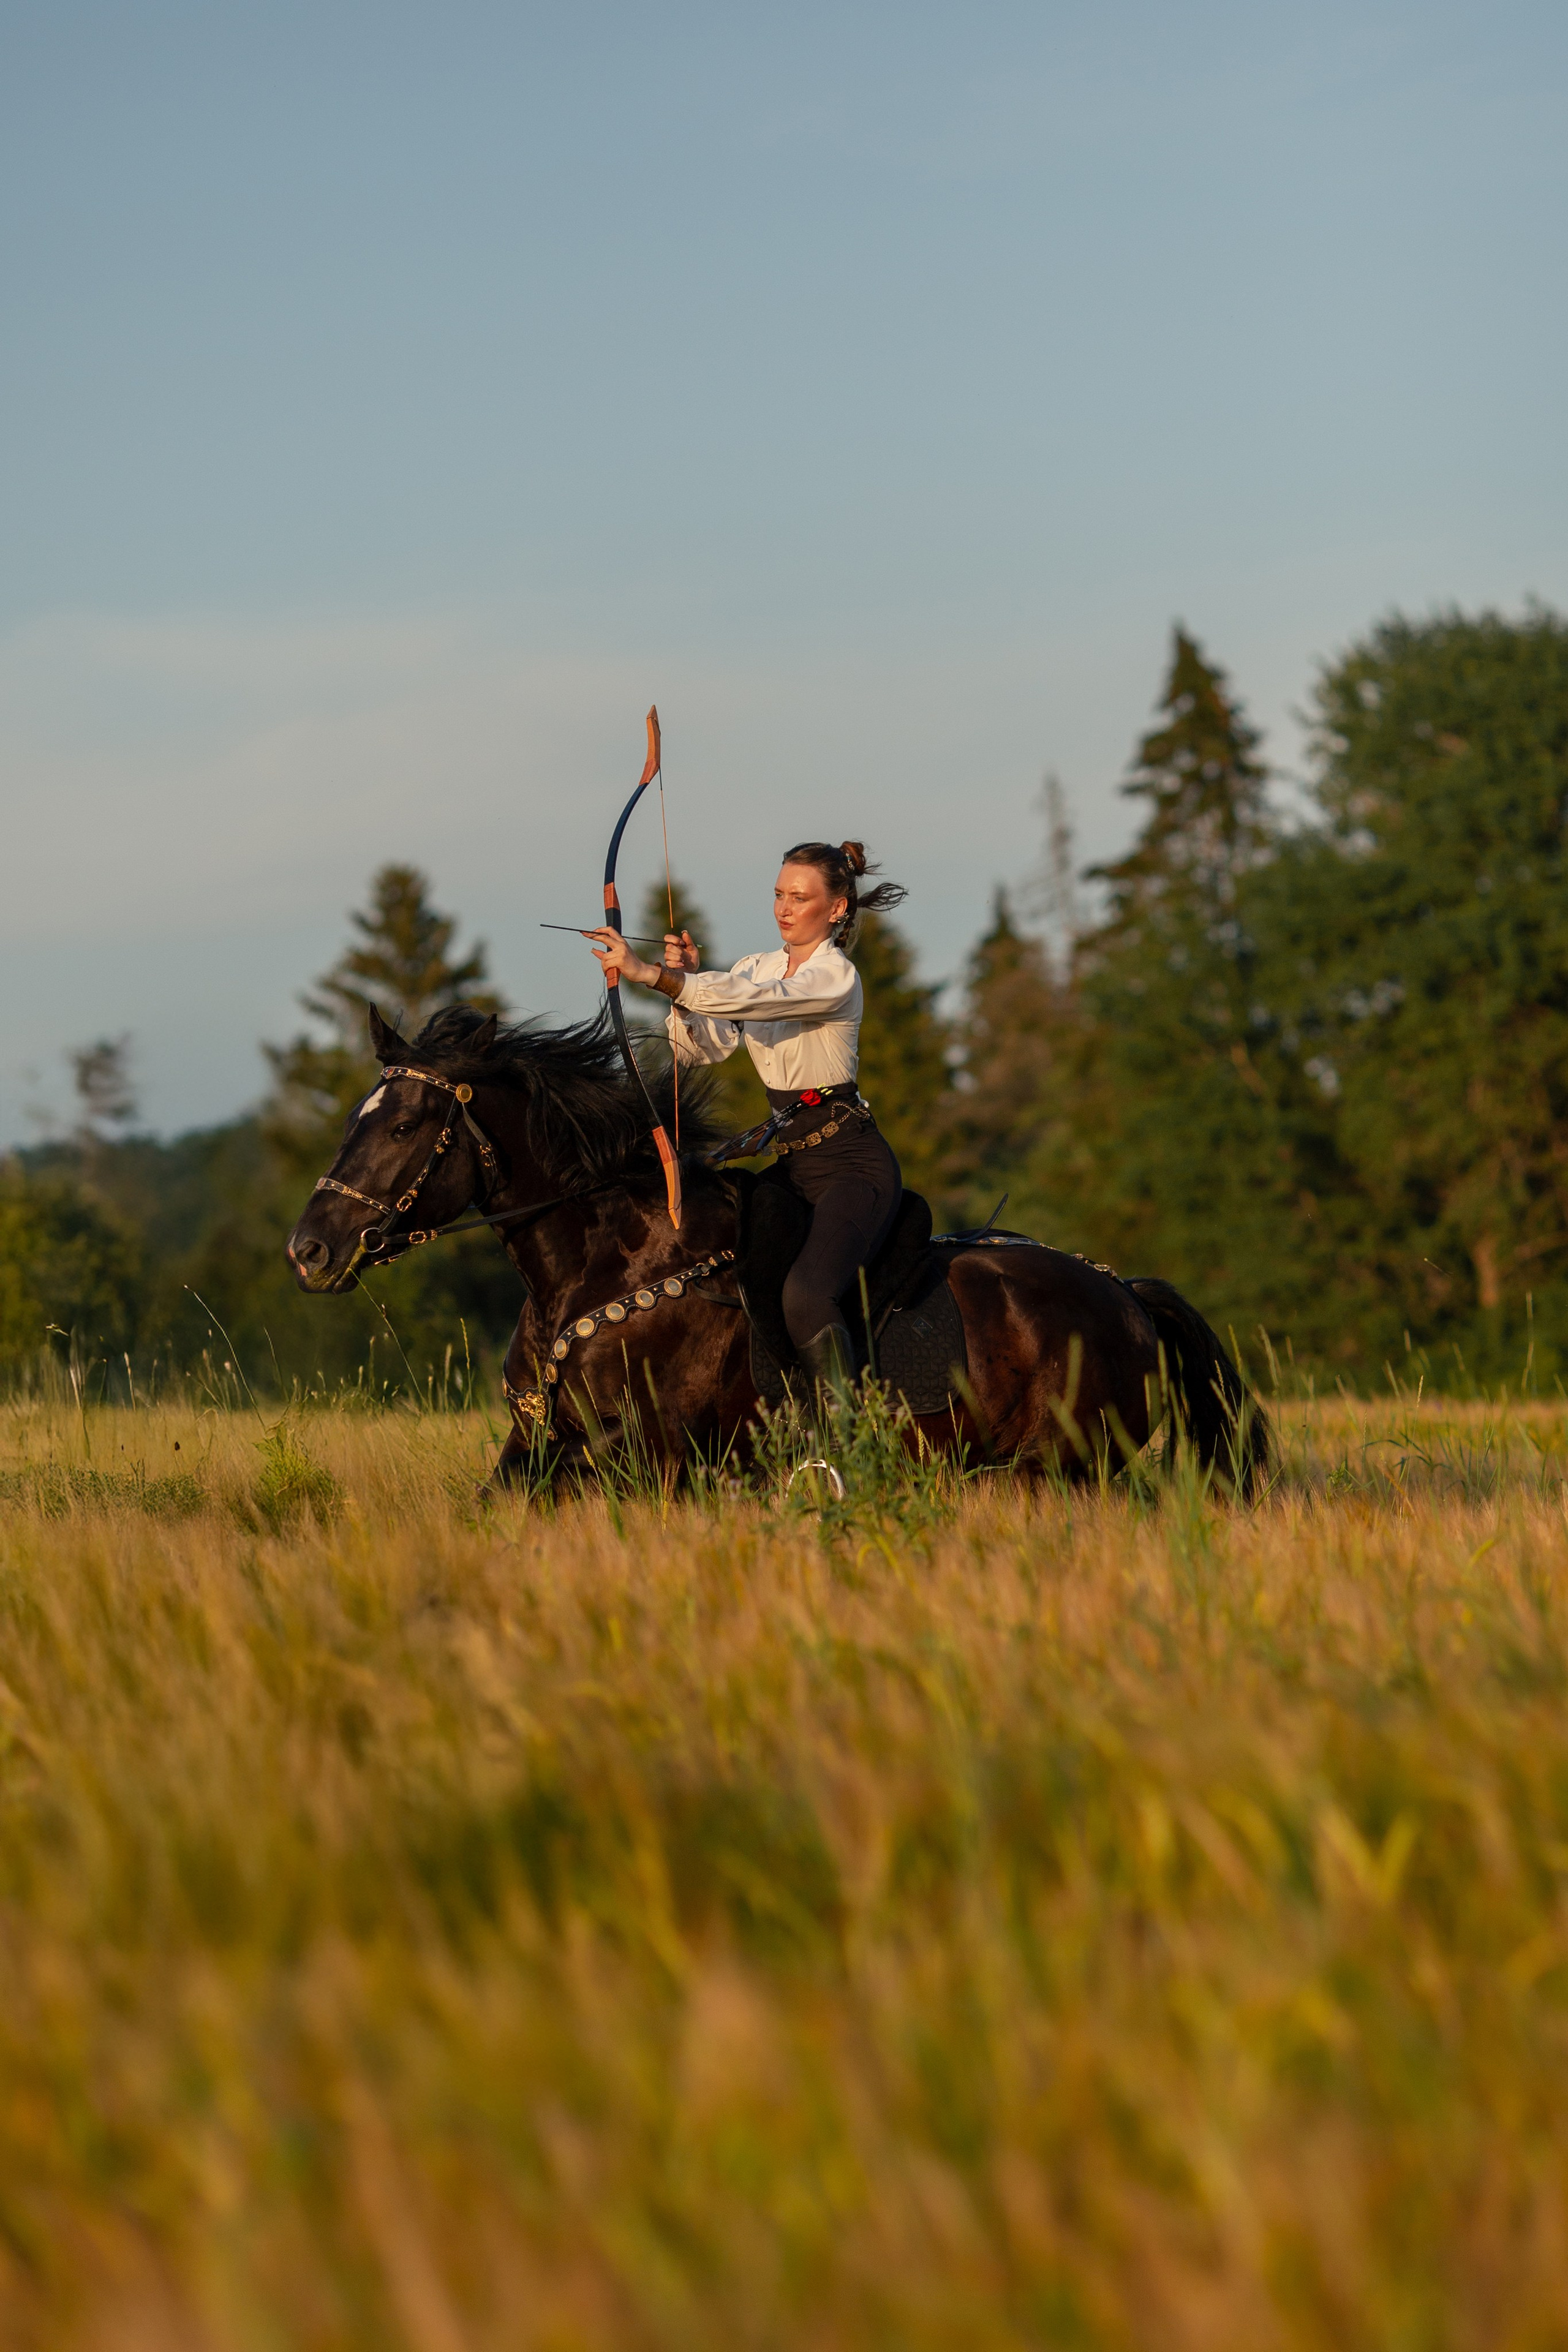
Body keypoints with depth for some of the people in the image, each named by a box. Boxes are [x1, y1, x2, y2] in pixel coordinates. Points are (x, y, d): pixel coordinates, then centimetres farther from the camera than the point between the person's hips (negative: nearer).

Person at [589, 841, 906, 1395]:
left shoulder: (836, 977, -14)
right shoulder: (759, 966, 10)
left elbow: (750, 999, -30)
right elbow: (701, 1046, 4)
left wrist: (649, 973, -37)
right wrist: (682, 982, -13)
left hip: (853, 1163, -8)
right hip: (792, 1160, 8)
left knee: (805, 1294, -29)